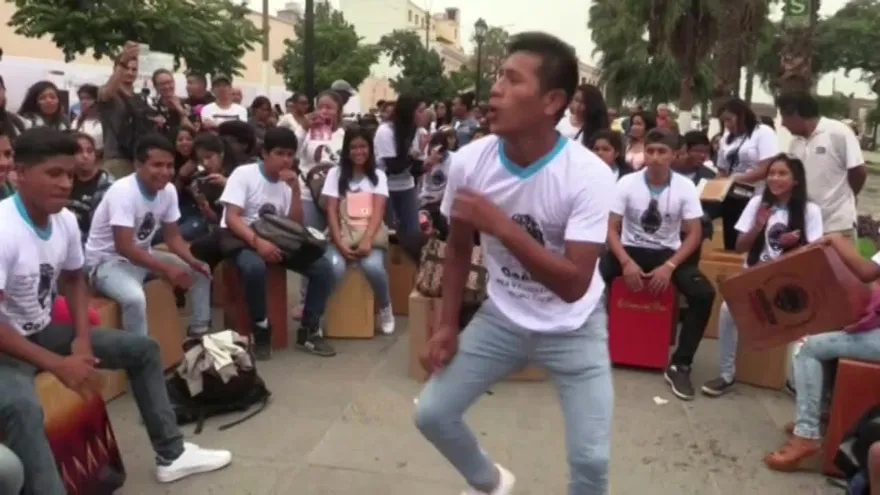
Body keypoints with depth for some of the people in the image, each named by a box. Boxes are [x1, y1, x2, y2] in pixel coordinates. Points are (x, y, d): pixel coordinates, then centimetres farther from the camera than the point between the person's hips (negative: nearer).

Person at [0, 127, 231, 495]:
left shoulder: (66, 220, -3)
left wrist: (82, 339, -4)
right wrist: (58, 365, -27)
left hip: (44, 331, 8)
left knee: (143, 348, 5)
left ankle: (170, 454, 15)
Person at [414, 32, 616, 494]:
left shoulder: (589, 175, -25)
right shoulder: (469, 162, -14)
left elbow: (574, 285, -30)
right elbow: (458, 247, 3)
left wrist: (501, 226, -37)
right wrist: (447, 325, 2)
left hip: (573, 329, -3)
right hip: (501, 317, 4)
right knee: (431, 414, 4)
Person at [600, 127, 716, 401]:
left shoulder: (685, 187, -7)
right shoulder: (627, 183, -8)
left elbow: (694, 234, -6)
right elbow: (611, 228, -8)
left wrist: (669, 266, -20)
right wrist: (626, 262, -24)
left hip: (669, 253, 1)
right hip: (630, 249, 0)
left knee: (704, 293, -25)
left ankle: (680, 365, -12)